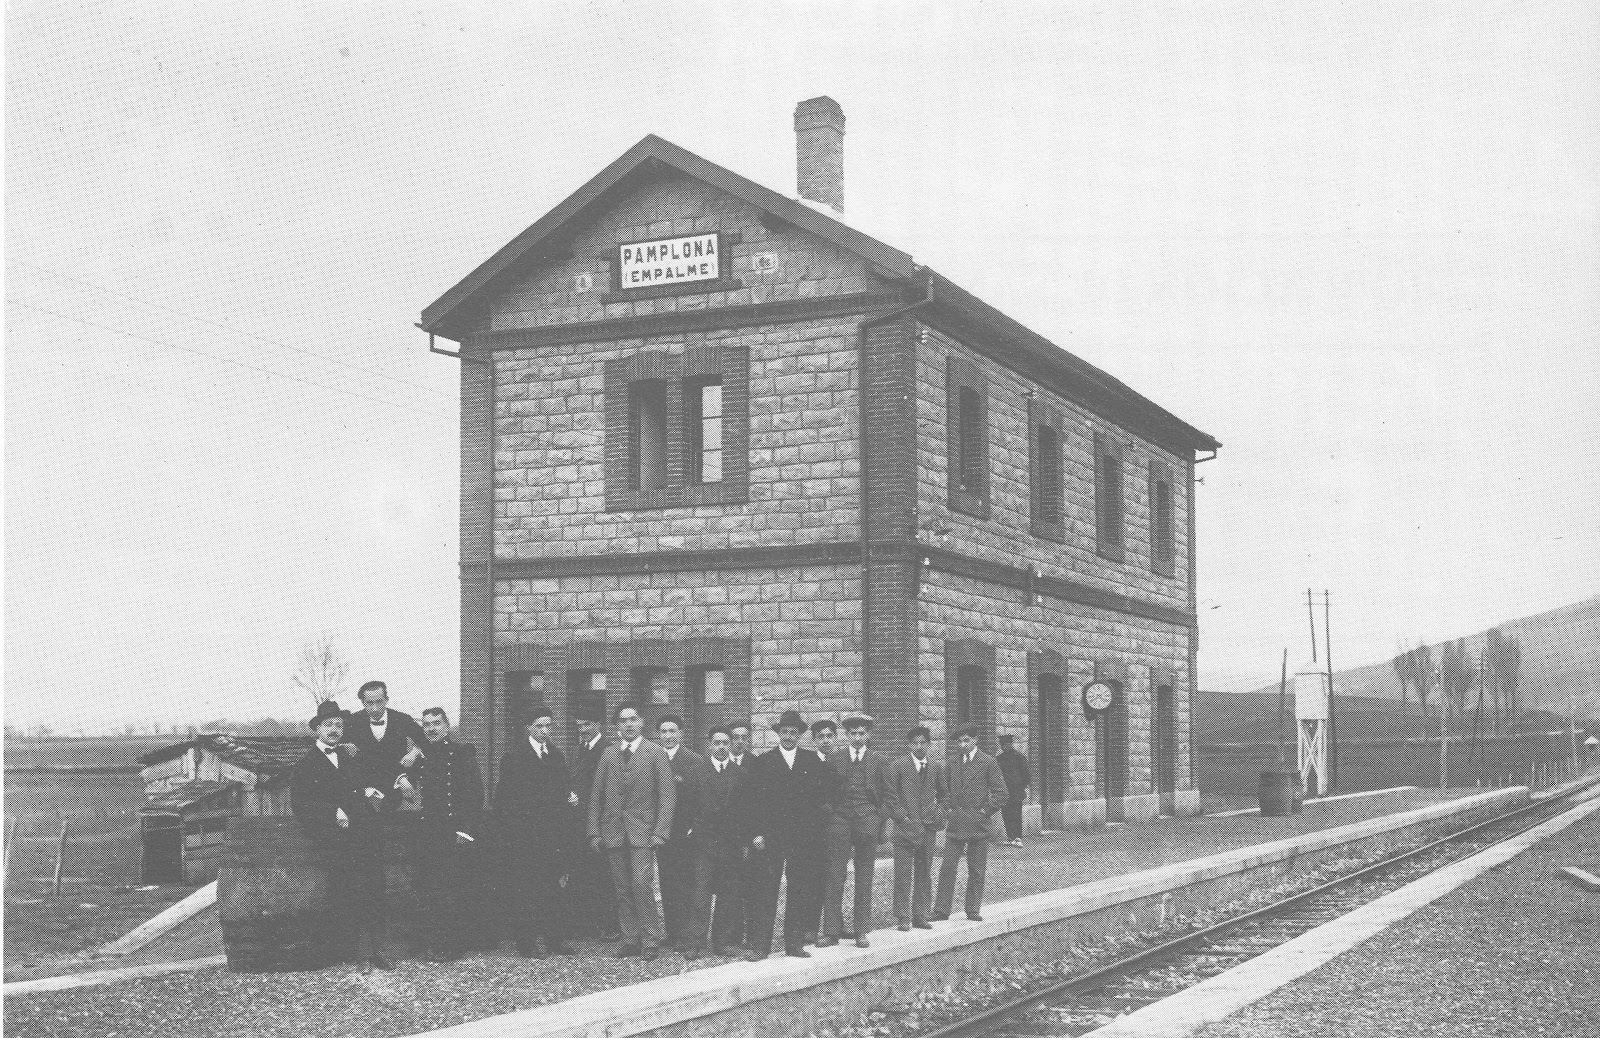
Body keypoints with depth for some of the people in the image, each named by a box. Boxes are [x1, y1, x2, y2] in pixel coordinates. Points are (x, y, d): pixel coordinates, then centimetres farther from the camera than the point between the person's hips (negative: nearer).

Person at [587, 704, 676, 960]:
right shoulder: (608, 754, 10)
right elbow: (596, 795, 11)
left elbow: (667, 795, -3)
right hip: (613, 831, 4)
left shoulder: (656, 754, 0)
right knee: (622, 887, 4)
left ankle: (650, 941, -4)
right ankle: (630, 939, 12)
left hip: (642, 830, -4)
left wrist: (660, 832, -11)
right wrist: (594, 831, 4)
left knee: (641, 883, -13)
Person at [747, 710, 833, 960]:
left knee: (800, 892, 4)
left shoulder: (813, 762, 10)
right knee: (766, 890, -5)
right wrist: (757, 833, -7)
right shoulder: (763, 762, 4)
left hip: (803, 836, 2)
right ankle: (760, 945, -3)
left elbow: (826, 790, 15)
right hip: (770, 836, -2)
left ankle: (794, 943, 12)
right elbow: (756, 799, 0)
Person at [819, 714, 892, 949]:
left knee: (864, 880, 4)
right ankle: (832, 930, 0)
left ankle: (861, 931, 11)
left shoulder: (879, 761, 7)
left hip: (868, 823, 0)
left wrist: (880, 823, -1)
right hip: (839, 823, 0)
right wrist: (827, 818, 1)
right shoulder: (834, 759, 8)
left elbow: (887, 796, 8)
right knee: (833, 878, -4)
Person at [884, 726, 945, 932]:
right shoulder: (897, 765, 0)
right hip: (905, 826, -4)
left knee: (925, 874, 7)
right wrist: (902, 817, -8)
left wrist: (939, 814, 7)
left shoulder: (936, 767, 11)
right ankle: (903, 917, 0)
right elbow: (891, 795, -1)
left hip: (928, 827, 4)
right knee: (903, 873, -4)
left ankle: (920, 916, 14)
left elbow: (943, 794, 22)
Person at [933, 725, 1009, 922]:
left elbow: (1000, 793, -3)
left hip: (977, 823, -3)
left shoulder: (988, 763, -2)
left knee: (976, 870, 4)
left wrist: (985, 811, -7)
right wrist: (948, 809, 10)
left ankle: (973, 910, 12)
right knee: (947, 867, -2)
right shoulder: (953, 763, 10)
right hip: (955, 823, 3)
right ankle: (941, 910, 2)